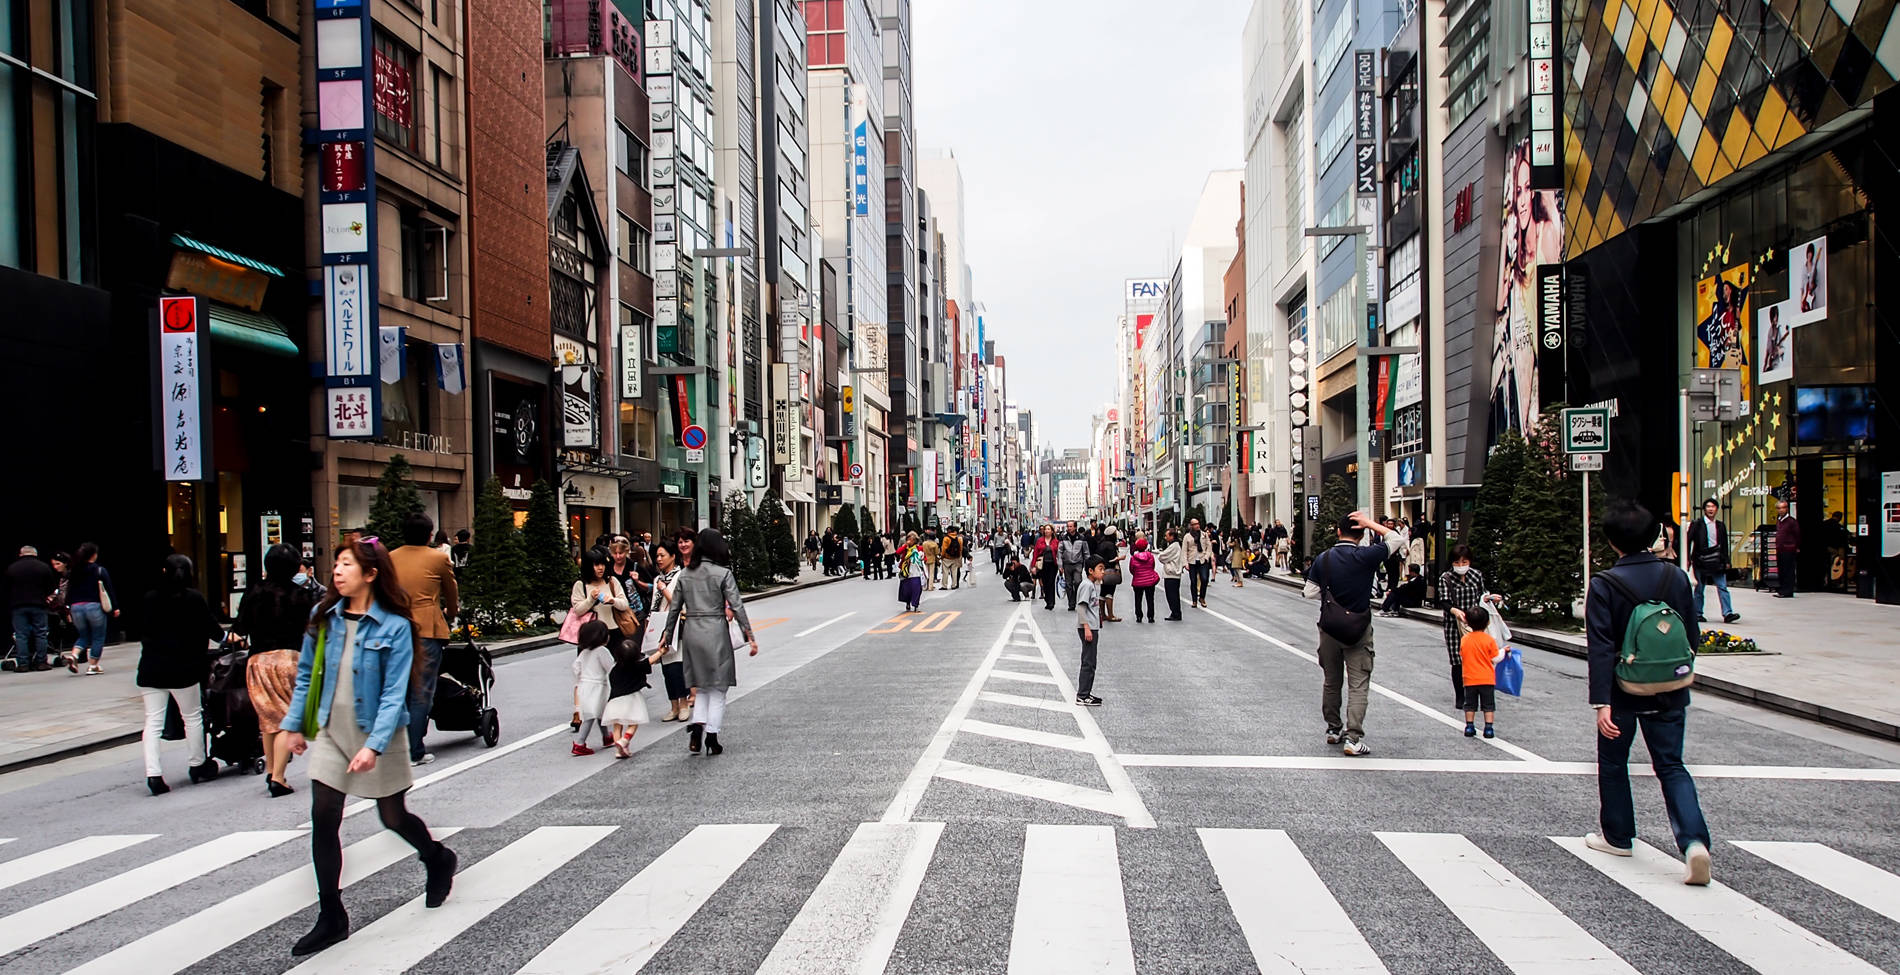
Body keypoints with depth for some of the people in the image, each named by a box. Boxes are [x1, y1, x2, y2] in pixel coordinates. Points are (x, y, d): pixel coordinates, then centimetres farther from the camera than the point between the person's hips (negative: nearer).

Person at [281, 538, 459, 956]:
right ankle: (331, 918, 10)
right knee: (323, 819, -2)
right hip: (330, 731, 4)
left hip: (377, 733, -4)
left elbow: (394, 693, -16)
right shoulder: (324, 618, 0)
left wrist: (375, 745, -23)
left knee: (393, 816, 9)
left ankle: (440, 861, 38)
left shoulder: (394, 627, -14)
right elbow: (306, 674, 11)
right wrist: (295, 725, 10)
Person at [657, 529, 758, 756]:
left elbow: (674, 608, 9)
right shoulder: (723, 573, -6)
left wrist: (667, 636, 20)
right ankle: (712, 738, 5)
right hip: (715, 630, -4)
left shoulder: (684, 574, 6)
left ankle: (697, 725, -4)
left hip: (691, 631, 4)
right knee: (718, 688, 7)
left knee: (702, 686, 16)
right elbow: (737, 606, -9)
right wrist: (750, 636, -5)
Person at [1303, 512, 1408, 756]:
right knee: (1358, 685, -1)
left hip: (1329, 628, 3)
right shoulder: (1366, 556, -12)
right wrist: (1371, 524, 1)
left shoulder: (1323, 559, -2)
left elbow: (1310, 592, 1)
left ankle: (1333, 729, 28)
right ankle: (1353, 738, -9)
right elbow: (1397, 539, 1)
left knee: (1331, 681, 17)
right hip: (1358, 630, -3)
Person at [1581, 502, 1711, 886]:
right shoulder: (1677, 577, -1)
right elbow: (1692, 638, 6)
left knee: (1613, 763, 16)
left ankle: (1618, 836, 27)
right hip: (1669, 694, 3)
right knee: (1671, 766, 9)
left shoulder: (1604, 584, -14)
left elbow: (1601, 647, -18)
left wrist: (1601, 702, -20)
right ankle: (1694, 840, -9)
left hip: (1623, 693, -3)